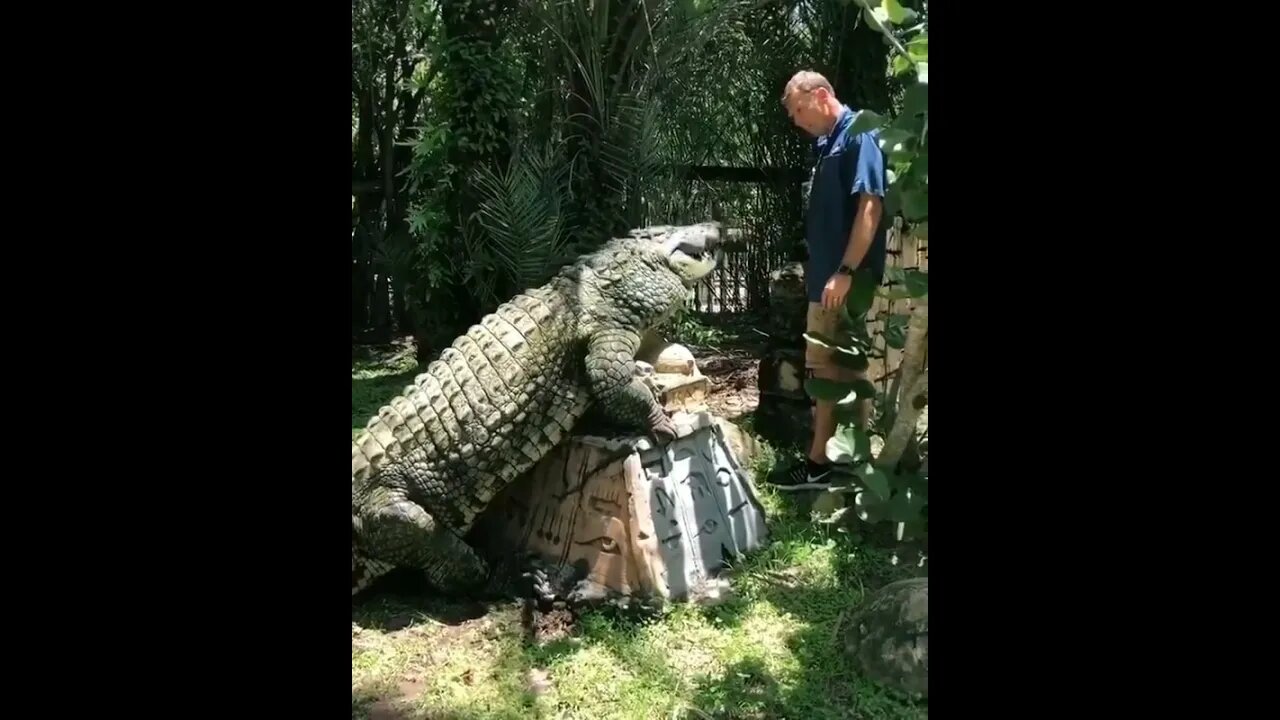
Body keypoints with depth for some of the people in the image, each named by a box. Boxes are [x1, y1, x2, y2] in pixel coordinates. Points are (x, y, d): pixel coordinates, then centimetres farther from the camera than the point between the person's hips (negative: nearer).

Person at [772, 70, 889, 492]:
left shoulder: (859, 135, -12)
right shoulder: (825, 142, 15)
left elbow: (871, 207, -20)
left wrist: (846, 272, -24)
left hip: (845, 281, -9)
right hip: (824, 277, 9)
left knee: (845, 372, -3)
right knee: (826, 369, 14)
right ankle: (821, 462, 23)